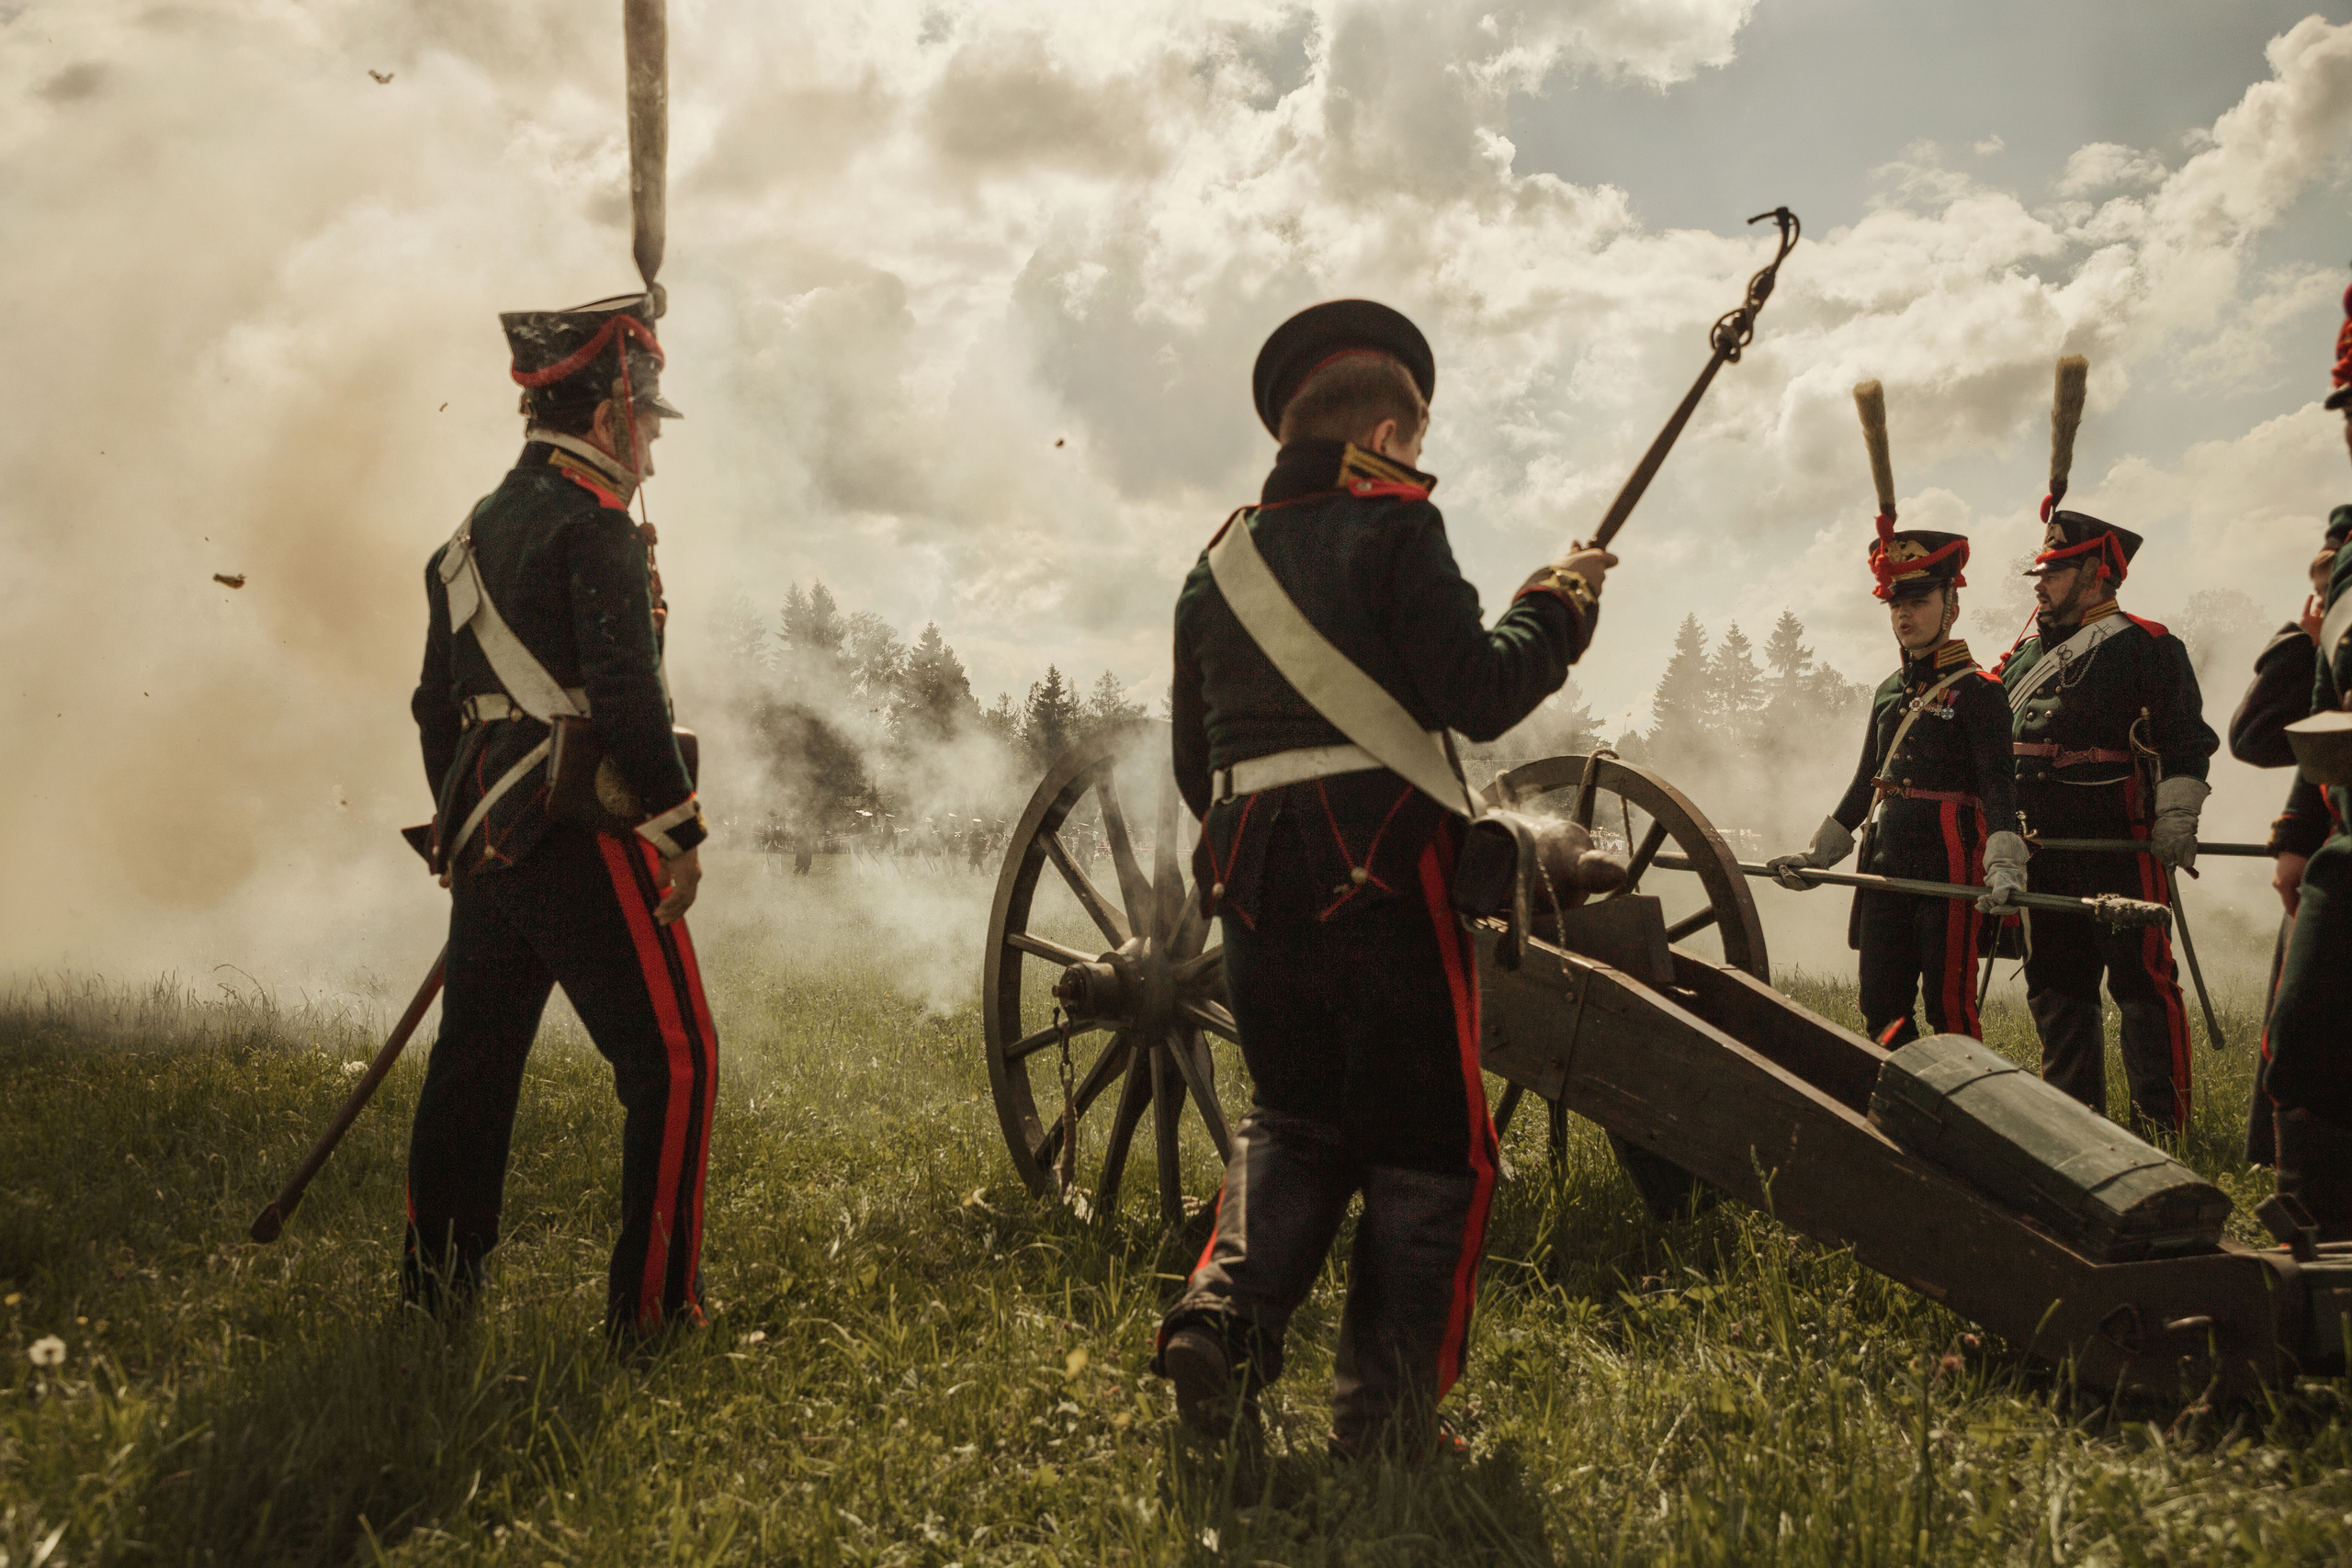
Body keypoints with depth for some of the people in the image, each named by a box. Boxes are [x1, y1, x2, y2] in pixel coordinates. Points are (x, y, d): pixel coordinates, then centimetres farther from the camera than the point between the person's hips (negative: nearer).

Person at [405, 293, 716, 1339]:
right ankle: (652, 1306, 0)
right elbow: (625, 693, -20)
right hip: (584, 836, -9)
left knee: (474, 1057, 18)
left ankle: (435, 1283, 29)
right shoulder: (593, 522, -10)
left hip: (488, 839, 9)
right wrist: (679, 830, -14)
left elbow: (436, 705, 22)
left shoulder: (475, 530, 18)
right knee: (674, 1062, -3)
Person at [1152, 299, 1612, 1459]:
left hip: (1252, 875, 6)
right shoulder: (1393, 530, -4)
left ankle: (1226, 1307, 0)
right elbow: (1478, 694, -13)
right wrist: (1557, 605, 3)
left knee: (1294, 1115, 21)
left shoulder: (1219, 558, 15)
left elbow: (1193, 761, 17)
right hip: (1383, 871, -6)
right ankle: (1383, 1405, 6)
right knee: (1427, 1146, 7)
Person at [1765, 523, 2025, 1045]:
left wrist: (2005, 864, -28)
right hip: (1886, 862, 7)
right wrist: (1817, 857, 20)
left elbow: (1998, 784, -14)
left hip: (1950, 863, -7)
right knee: (1881, 1008, 8)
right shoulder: (1887, 692, 16)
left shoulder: (1977, 689, -4)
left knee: (1949, 1007, -3)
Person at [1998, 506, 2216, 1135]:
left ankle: (2162, 1126, 0)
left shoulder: (2145, 646, -3)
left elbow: (2186, 741, -10)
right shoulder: (2027, 653, 18)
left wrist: (2175, 819, -19)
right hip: (2041, 847, 8)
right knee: (2054, 988, 11)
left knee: (2142, 978, -5)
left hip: (2119, 845, -7)